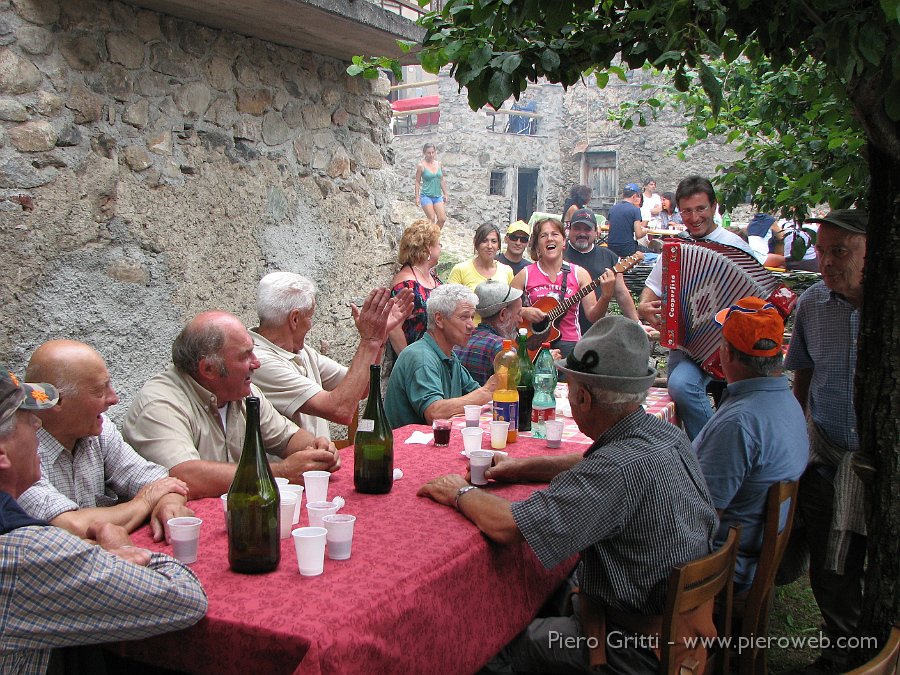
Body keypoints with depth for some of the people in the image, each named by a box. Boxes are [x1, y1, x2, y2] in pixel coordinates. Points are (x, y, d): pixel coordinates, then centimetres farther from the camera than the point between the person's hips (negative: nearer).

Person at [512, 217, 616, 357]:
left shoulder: (579, 273, 5)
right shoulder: (526, 275, 4)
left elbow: (592, 316, 0)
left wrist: (606, 297, -17)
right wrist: (523, 312, -10)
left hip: (569, 343, 0)